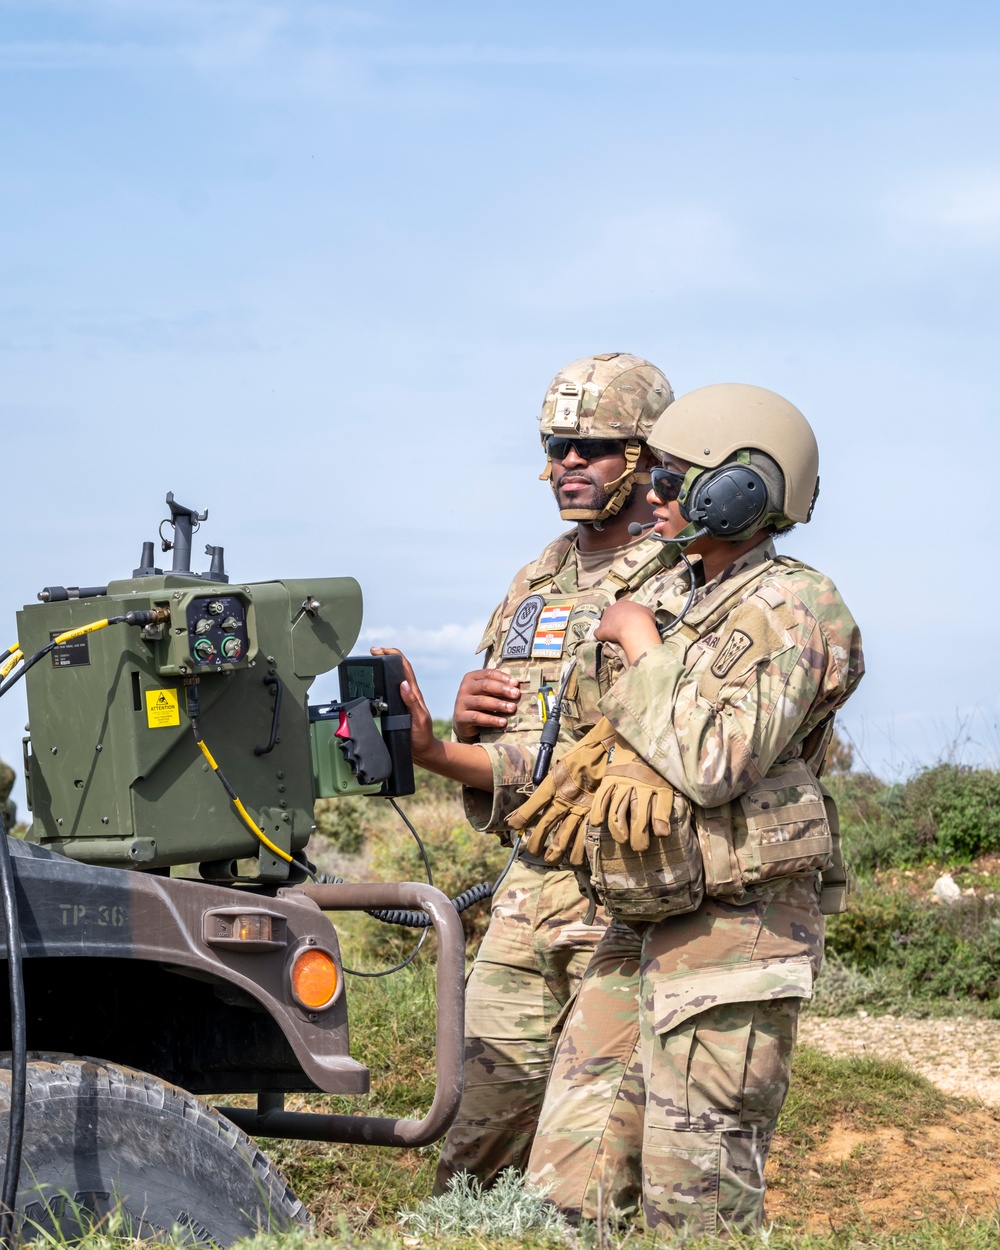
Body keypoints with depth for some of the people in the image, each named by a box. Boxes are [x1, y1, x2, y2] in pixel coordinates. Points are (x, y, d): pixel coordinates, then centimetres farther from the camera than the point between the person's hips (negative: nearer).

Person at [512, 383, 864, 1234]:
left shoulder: (788, 609, -12)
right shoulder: (697, 605, 17)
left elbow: (715, 763, -23)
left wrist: (641, 647, -13)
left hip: (733, 942, -9)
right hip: (650, 934, 9)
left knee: (698, 1198, -6)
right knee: (563, 1185, 8)